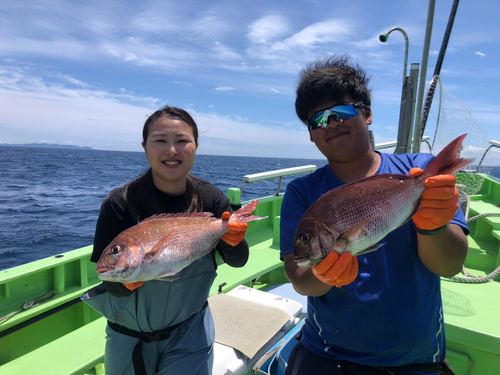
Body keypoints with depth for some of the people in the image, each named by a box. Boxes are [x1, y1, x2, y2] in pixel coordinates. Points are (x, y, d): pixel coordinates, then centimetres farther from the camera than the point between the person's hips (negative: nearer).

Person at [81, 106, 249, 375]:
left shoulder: (210, 198, -14)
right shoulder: (121, 204, -21)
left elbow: (238, 261, -13)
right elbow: (113, 286, -18)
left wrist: (234, 239, -34)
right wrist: (130, 278, -40)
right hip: (129, 337, 0)